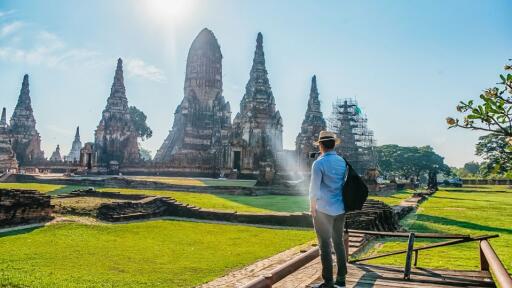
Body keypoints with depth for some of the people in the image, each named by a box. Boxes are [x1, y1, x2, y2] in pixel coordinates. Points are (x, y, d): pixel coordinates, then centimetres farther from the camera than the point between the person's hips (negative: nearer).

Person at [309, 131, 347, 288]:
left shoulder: (319, 163, -13)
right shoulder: (342, 162, 5)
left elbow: (314, 188, -11)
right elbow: (344, 183, 10)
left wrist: (312, 207, 0)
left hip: (324, 210, -6)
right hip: (340, 209, 6)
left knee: (325, 245, 1)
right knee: (339, 242, 14)